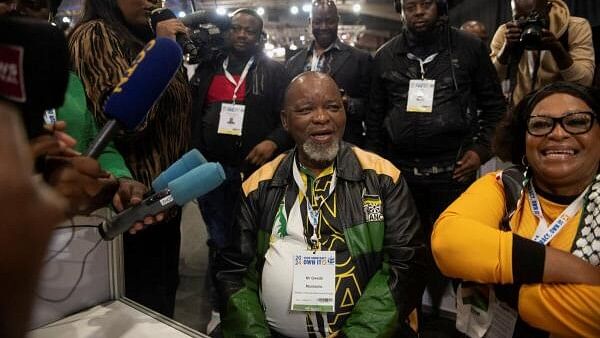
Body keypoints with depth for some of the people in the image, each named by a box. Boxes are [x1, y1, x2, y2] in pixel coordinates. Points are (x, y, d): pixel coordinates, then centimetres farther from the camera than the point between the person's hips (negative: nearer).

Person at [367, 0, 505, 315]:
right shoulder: (385, 55, 7)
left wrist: (482, 149, -4)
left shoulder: (470, 47, 1)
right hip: (399, 169, 2)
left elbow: (494, 104, 6)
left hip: (452, 169, -2)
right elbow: (375, 115, 11)